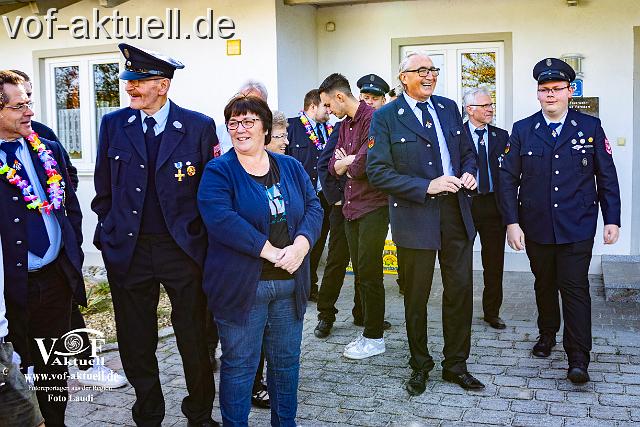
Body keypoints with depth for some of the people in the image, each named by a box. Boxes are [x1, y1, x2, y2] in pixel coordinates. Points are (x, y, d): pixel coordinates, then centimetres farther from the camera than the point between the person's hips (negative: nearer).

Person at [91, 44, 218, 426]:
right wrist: (108, 231, 10)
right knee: (136, 344, 13)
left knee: (194, 340, 9)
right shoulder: (113, 124, 2)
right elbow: (104, 188, 11)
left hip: (184, 248, -2)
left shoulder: (199, 127, -6)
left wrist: (204, 239, 0)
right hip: (128, 249, 3)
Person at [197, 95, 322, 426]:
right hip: (241, 286, -4)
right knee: (239, 366, 5)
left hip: (290, 284, 5)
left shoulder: (290, 167, 10)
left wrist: (300, 246, -16)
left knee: (287, 360, 16)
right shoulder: (218, 171, -4)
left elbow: (313, 208, 3)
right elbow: (221, 219, -19)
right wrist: (270, 251, -21)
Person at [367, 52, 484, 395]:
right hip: (415, 216, -4)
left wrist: (469, 173, -4)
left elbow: (467, 151, 19)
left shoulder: (449, 108, 10)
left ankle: (455, 365, 27)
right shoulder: (386, 117, -6)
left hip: (456, 212, 5)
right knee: (416, 296, 9)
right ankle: (419, 366, 29)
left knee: (461, 289, 9)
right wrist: (427, 187, -20)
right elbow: (377, 171, -13)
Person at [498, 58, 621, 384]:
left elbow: (607, 177, 4)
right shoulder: (522, 130, 3)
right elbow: (508, 179, 1)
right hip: (536, 228, 2)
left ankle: (578, 359, 3)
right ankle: (547, 334, 37)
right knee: (544, 284, 16)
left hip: (577, 228, -2)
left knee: (575, 288, -4)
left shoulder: (591, 127, 2)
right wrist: (512, 222, -6)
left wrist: (612, 219, 0)